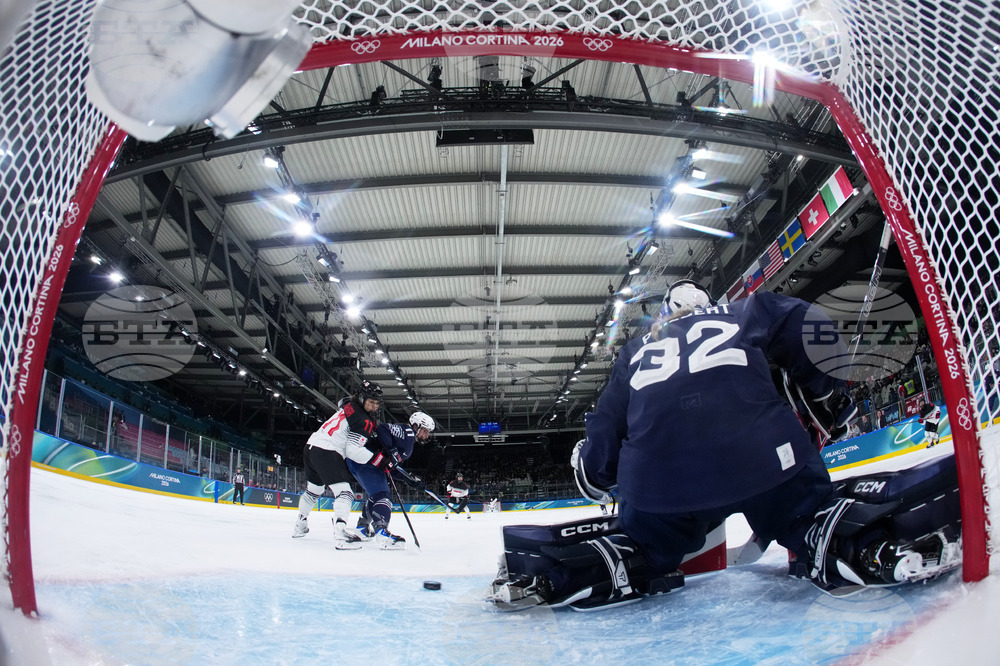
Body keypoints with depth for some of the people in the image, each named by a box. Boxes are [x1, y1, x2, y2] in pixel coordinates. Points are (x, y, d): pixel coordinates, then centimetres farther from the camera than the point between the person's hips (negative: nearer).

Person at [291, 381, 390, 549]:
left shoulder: (349, 407, 16)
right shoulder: (364, 421, -12)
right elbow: (353, 450, -18)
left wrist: (378, 442, 20)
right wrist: (381, 461, -14)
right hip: (327, 453, -10)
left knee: (313, 490, 28)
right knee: (343, 492, -14)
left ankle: (299, 525, 42)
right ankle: (340, 532, -32)